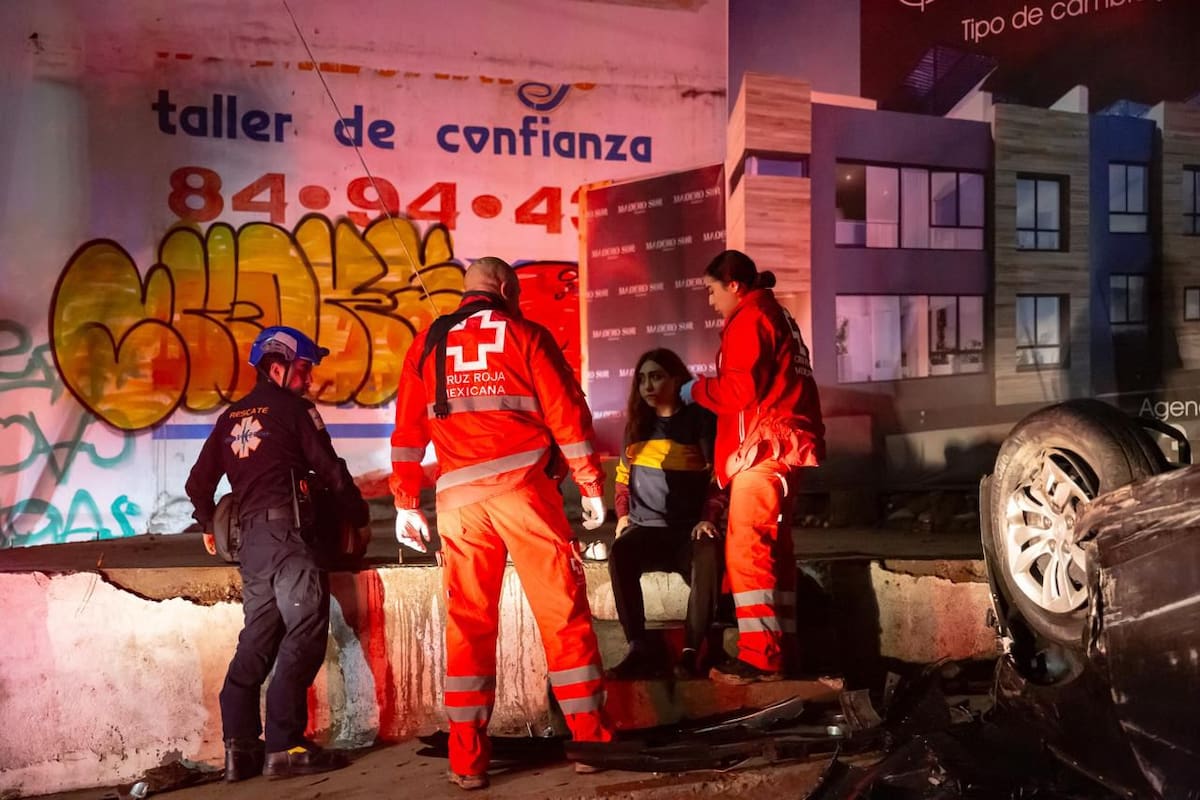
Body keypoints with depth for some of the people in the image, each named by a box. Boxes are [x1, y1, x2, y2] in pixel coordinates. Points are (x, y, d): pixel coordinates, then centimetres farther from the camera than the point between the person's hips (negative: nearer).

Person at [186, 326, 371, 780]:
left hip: (251, 534, 8)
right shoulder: (292, 407, -1)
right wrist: (359, 517, 10)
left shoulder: (232, 418, 18)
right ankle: (284, 747, -16)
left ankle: (239, 747, 6)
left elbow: (199, 482, 20)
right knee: (305, 630, -10)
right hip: (290, 529, -7)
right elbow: (330, 469, -3)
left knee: (259, 635, 10)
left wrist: (208, 525, 37)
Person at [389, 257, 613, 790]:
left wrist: (406, 504, 13)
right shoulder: (525, 334, 8)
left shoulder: (427, 343, 15)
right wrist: (592, 487, 7)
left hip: (459, 496, 3)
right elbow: (568, 415, 2)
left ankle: (468, 759, 5)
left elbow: (408, 429, 11)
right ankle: (589, 738, 7)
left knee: (468, 621, 5)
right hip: (524, 486, -2)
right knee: (563, 611, 4)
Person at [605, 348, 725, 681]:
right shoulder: (637, 423, 16)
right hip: (645, 528, 3)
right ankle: (640, 650, -31)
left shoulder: (700, 418, 2)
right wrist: (623, 514, 8)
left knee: (709, 558, -37)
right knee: (619, 554, -32)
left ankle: (691, 651, -32)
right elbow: (623, 475, 24)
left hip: (689, 528, -3)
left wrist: (709, 517, -14)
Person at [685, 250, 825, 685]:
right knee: (773, 547, 12)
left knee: (745, 549, -11)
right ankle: (781, 648, 16)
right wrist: (712, 387, 15)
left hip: (764, 448, -10)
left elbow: (739, 390, -15)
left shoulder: (749, 321, -8)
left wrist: (697, 389, 1)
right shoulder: (778, 317, 22)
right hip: (785, 447, 10)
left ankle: (760, 655, -14)